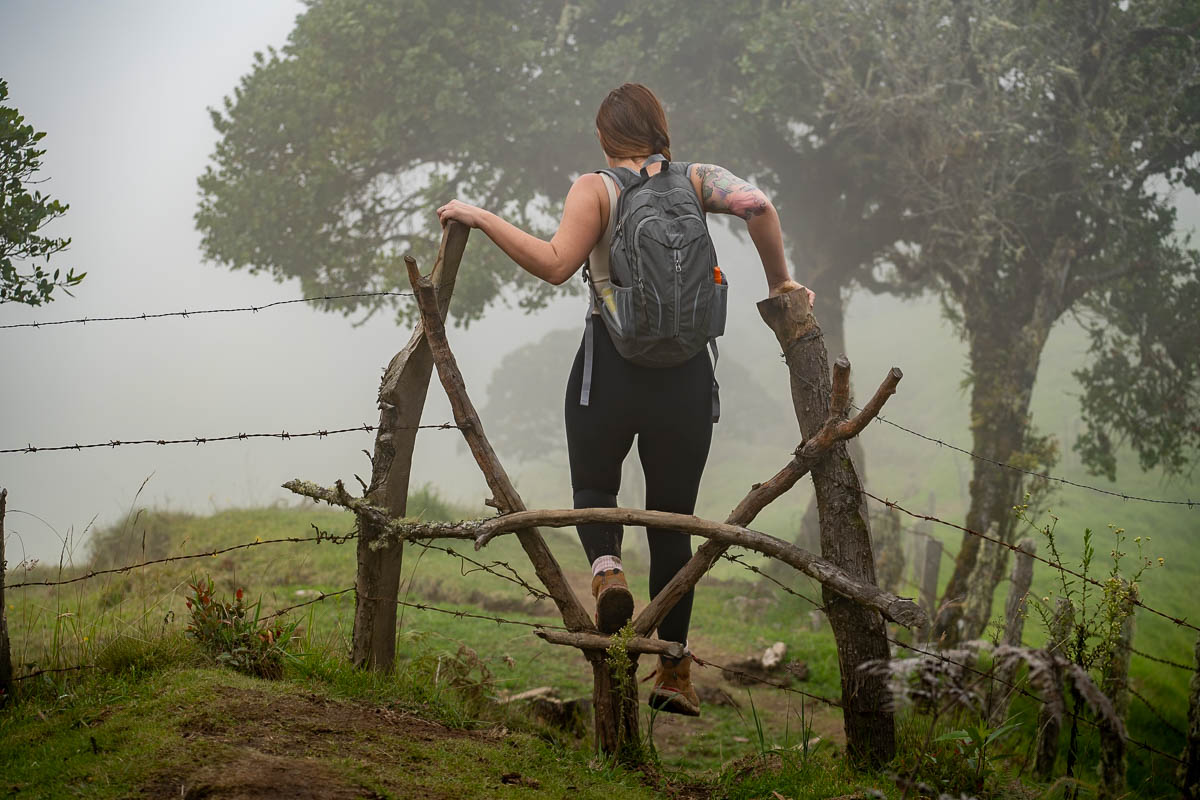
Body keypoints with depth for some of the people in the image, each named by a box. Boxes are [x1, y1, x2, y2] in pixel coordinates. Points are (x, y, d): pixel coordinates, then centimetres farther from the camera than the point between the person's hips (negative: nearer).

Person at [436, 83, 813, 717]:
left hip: (610, 364, -2)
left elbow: (554, 264, -16)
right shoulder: (695, 181, 6)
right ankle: (673, 671, 8)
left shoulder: (594, 189, -2)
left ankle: (606, 566, -15)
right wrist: (779, 282, 0)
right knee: (672, 518, 11)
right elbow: (755, 205, -12)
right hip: (686, 372, 2)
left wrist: (481, 219, -9)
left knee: (593, 487, 19)